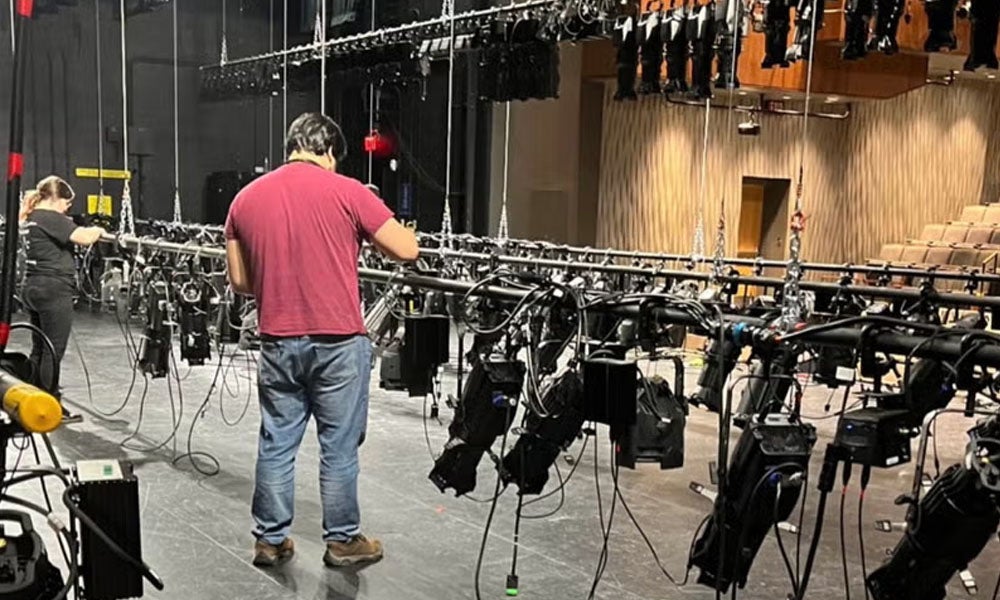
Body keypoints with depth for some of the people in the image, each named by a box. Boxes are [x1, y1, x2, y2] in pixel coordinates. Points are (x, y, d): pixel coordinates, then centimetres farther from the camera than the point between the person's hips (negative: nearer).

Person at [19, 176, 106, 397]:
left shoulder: (29, 218, 17)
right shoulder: (50, 218, -12)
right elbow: (84, 238, -20)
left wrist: (89, 231, 10)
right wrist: (98, 230, -1)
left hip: (33, 288, 9)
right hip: (54, 290, -9)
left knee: (39, 350, 14)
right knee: (53, 352, -4)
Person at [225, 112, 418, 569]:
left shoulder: (246, 198, 6)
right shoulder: (346, 191, -7)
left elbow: (239, 281, 9)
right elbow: (407, 250, -4)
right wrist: (367, 233, 13)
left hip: (277, 342, 4)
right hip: (338, 342, -4)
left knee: (276, 444, 13)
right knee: (339, 447, 8)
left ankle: (270, 540, 23)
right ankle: (342, 540, 19)